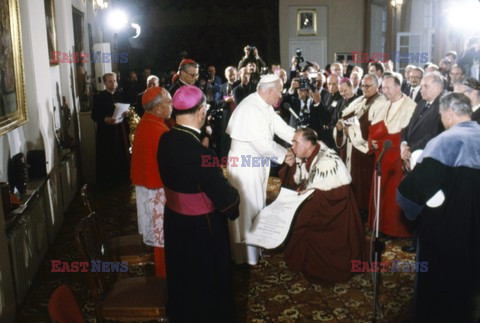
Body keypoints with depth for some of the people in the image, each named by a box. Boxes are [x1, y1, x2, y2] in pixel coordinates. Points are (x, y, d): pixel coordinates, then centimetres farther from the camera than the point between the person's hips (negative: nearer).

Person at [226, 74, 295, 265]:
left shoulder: (265, 106, 4)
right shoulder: (250, 109, -26)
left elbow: (282, 129, 3)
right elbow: (262, 143, -28)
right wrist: (285, 155, -16)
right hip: (244, 164, -9)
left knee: (256, 205, 19)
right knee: (246, 209, 3)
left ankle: (255, 247, 36)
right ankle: (245, 254, 18)